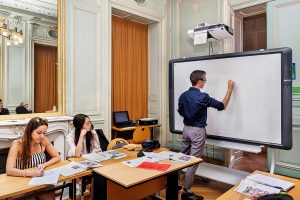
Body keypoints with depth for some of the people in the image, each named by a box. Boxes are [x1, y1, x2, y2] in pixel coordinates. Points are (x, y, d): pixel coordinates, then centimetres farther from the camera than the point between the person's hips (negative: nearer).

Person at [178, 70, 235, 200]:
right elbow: (222, 106, -8)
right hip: (198, 131, -6)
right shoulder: (203, 97, -18)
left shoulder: (183, 95, 0)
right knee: (193, 162, 2)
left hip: (186, 129, 7)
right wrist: (230, 89, 0)